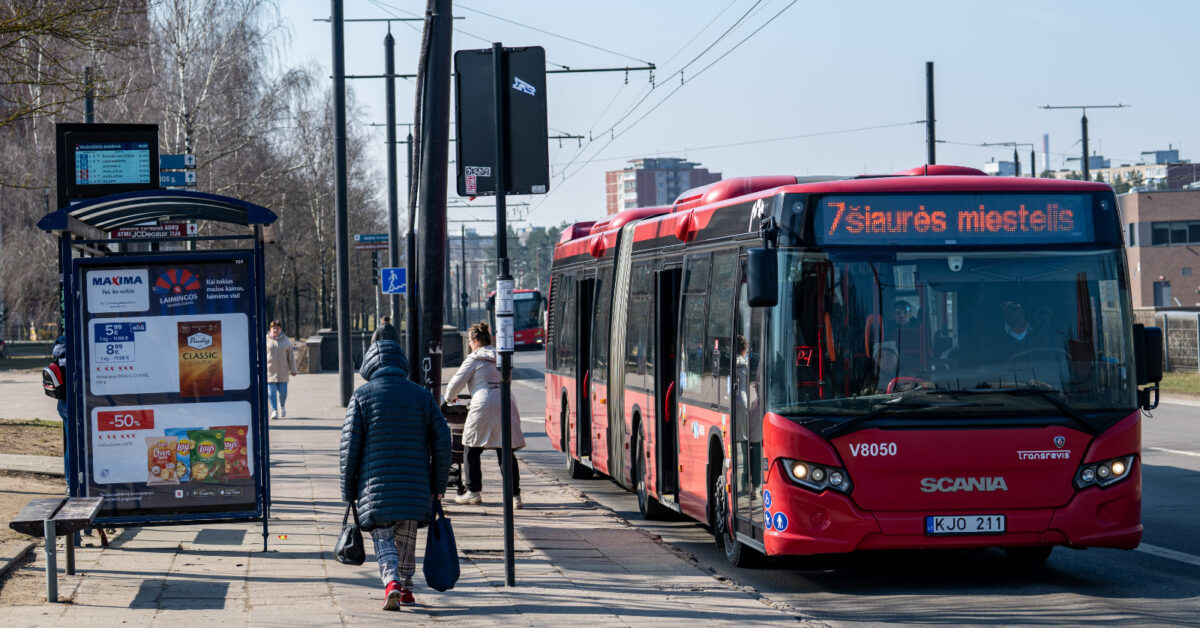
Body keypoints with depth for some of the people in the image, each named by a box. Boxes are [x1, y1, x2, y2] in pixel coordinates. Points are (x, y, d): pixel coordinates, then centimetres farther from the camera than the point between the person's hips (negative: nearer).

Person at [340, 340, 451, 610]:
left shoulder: (362, 396, -2)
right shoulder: (422, 395, 5)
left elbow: (350, 446, -4)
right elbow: (442, 441, 3)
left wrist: (348, 489, 3)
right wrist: (438, 484, 10)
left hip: (375, 485, -2)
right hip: (415, 486, 2)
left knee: (382, 537, 1)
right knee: (407, 537, 17)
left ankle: (392, 582, -21)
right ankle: (406, 589, 23)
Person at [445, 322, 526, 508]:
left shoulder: (474, 359, -1)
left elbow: (457, 382, 3)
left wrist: (449, 397, 25)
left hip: (483, 406, -5)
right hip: (505, 404, 5)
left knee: (472, 450, 11)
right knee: (506, 452, 4)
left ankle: (473, 492, 14)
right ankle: (515, 494, -5)